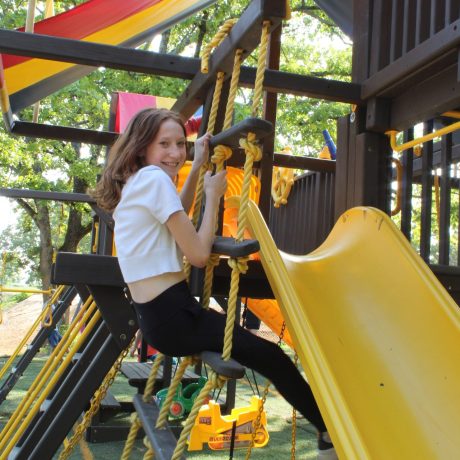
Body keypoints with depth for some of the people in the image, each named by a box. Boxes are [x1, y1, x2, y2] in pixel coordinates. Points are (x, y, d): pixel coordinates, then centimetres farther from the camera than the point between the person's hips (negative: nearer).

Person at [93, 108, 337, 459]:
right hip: (171, 317, -10)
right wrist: (213, 195, -2)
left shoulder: (131, 182, 13)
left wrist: (198, 166, 26)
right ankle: (332, 431, 7)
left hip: (152, 314, 10)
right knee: (270, 356, -5)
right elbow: (198, 254, -15)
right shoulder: (154, 178, -14)